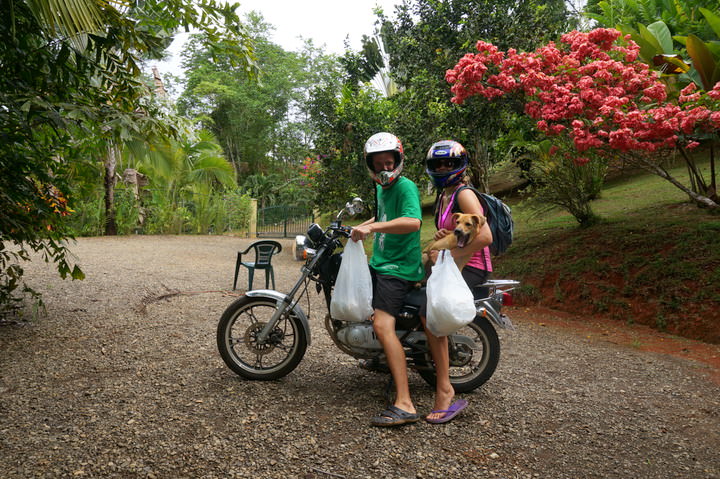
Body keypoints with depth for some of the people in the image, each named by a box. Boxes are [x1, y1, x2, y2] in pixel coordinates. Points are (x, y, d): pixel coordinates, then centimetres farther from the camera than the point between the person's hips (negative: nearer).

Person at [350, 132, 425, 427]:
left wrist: (372, 227, -34)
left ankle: (404, 405, -25)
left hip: (398, 267, -10)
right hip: (379, 262, 10)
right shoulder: (381, 187, 15)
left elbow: (413, 222, -32)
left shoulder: (406, 186, -14)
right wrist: (358, 228, 28)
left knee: (382, 326, -24)